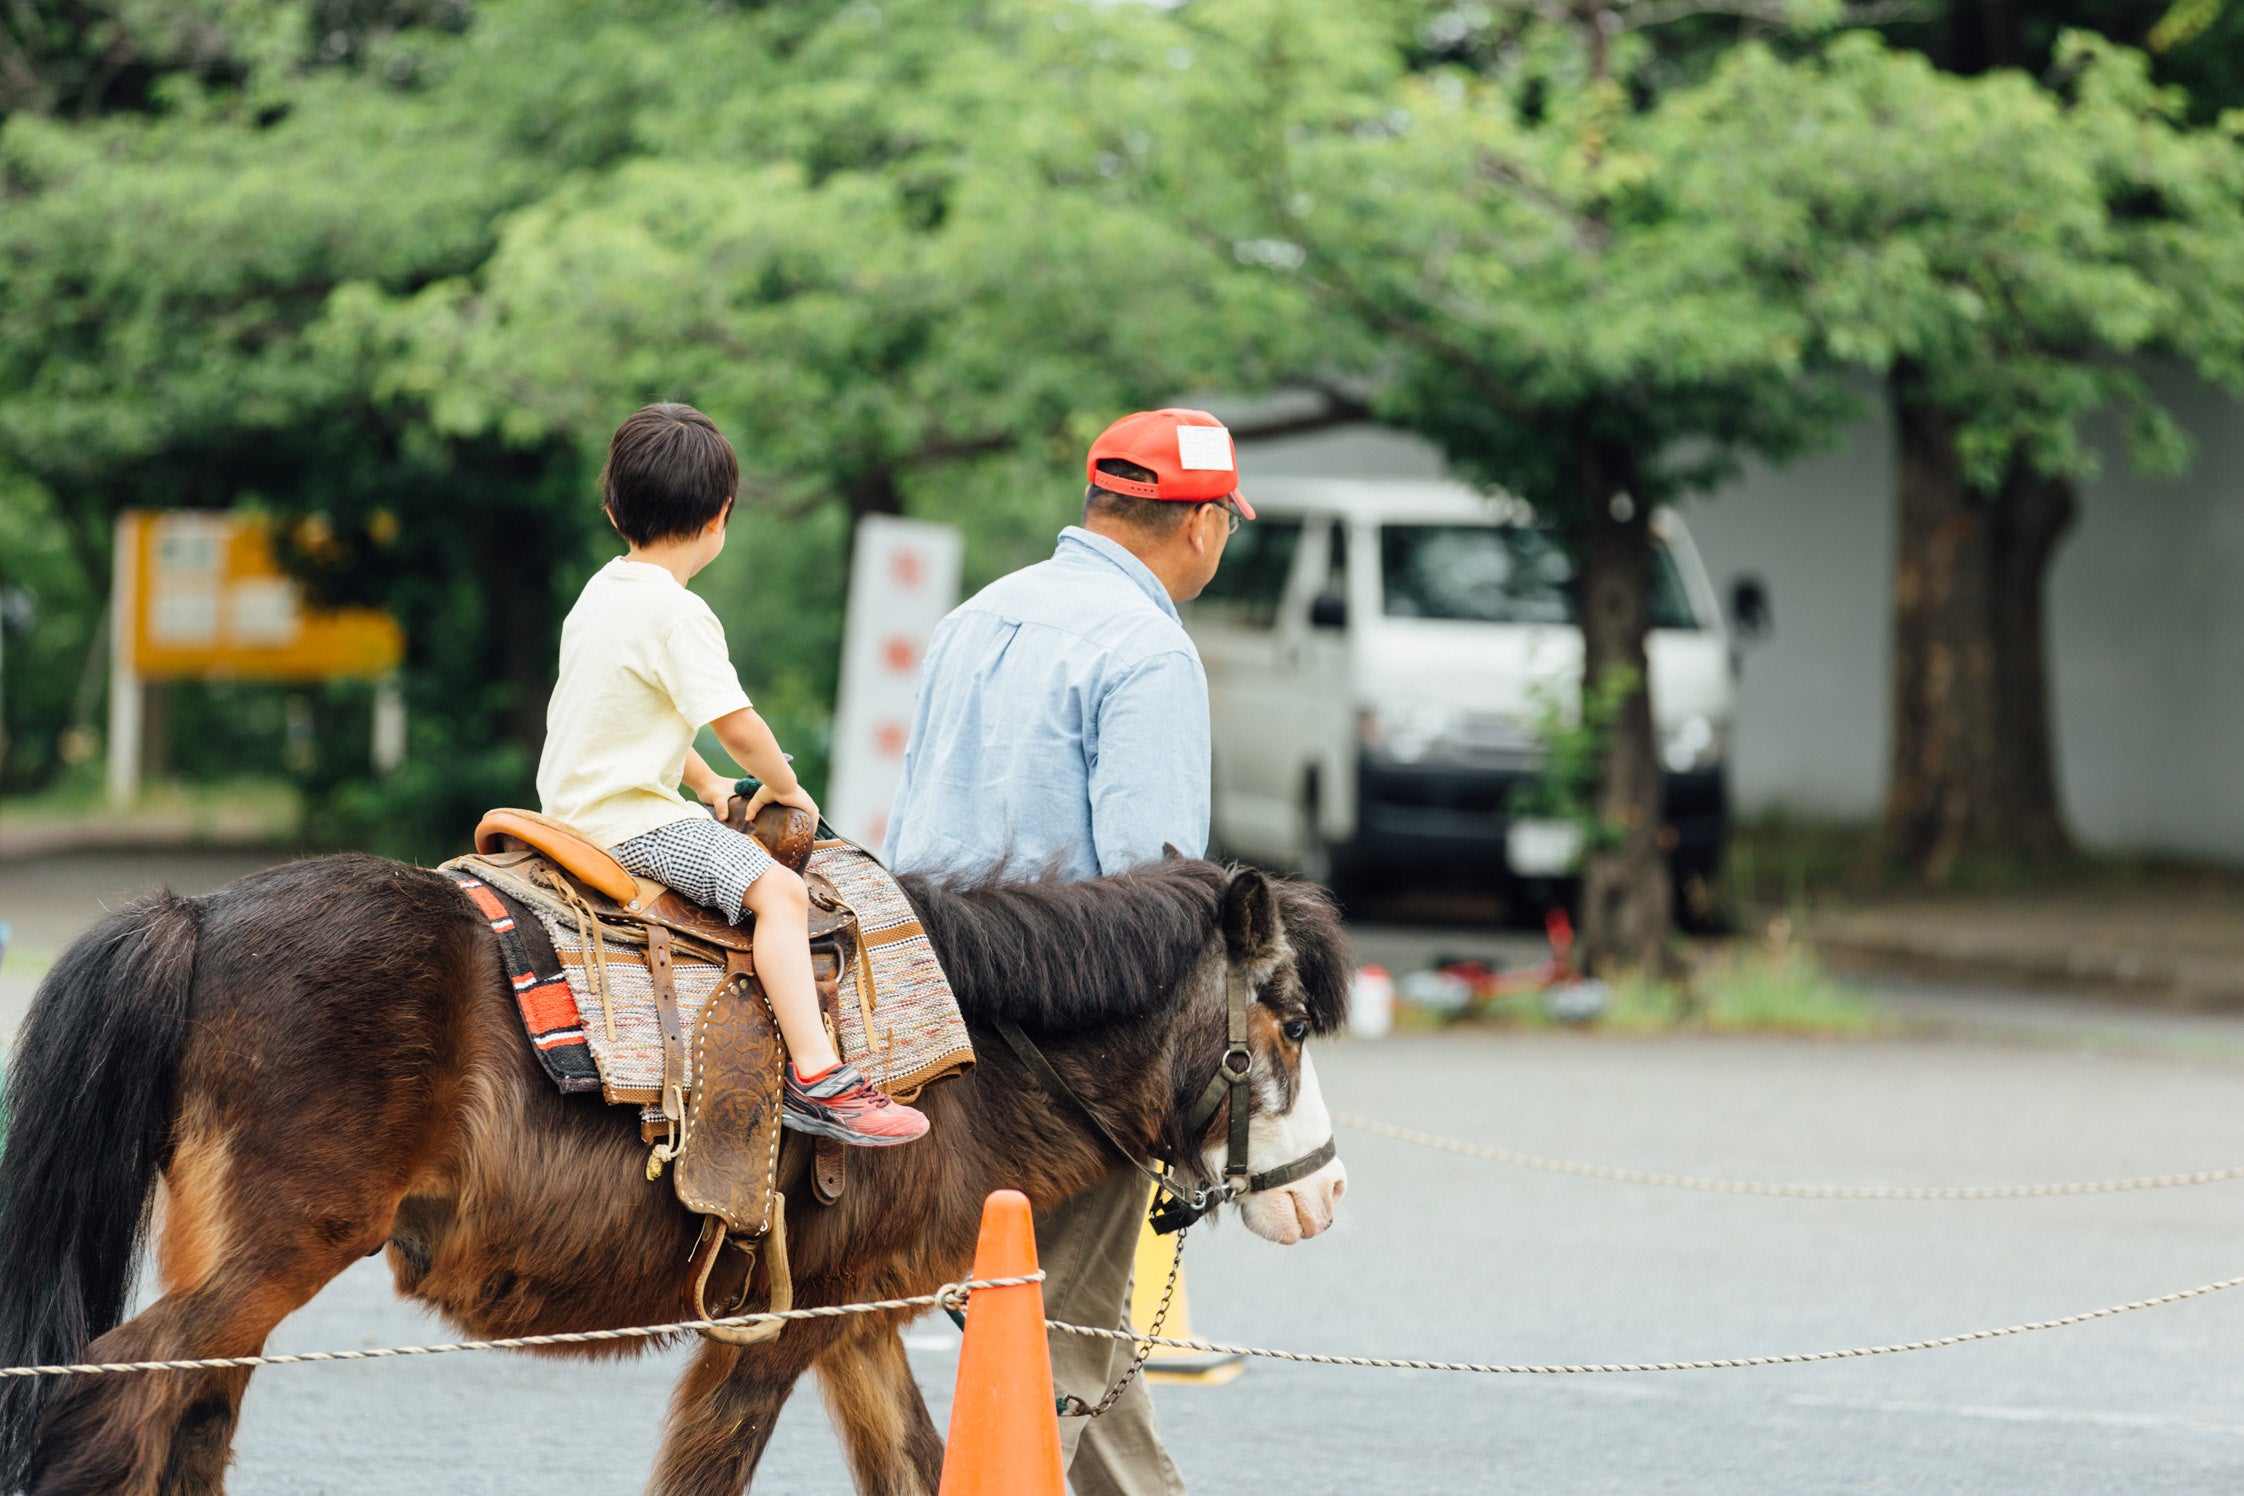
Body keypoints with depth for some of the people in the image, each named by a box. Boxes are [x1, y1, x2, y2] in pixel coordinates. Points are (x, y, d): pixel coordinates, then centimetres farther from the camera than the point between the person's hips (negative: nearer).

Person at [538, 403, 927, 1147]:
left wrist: (707, 785, 24)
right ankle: (816, 1079, -32)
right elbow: (737, 726, -21)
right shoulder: (675, 613, -19)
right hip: (630, 819, -11)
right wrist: (783, 785, -3)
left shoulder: (602, 592, 12)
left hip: (575, 803, 11)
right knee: (778, 889, -22)